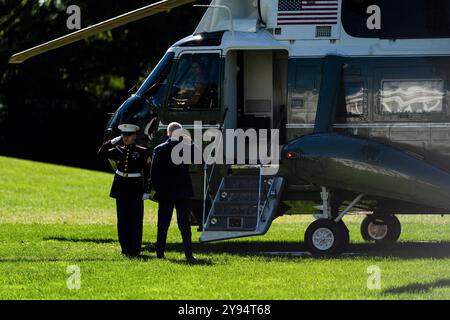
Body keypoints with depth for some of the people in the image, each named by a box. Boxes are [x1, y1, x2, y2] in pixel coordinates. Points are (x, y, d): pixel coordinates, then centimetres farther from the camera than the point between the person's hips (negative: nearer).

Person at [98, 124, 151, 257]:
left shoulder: (142, 152, -3)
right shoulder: (118, 151, 7)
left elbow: (148, 173, -3)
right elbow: (101, 154, 0)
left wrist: (147, 191, -8)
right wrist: (113, 141, -7)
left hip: (136, 189, -4)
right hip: (121, 190, 4)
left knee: (135, 220, -2)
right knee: (123, 221, 6)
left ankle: (135, 250, 3)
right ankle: (125, 249, 12)